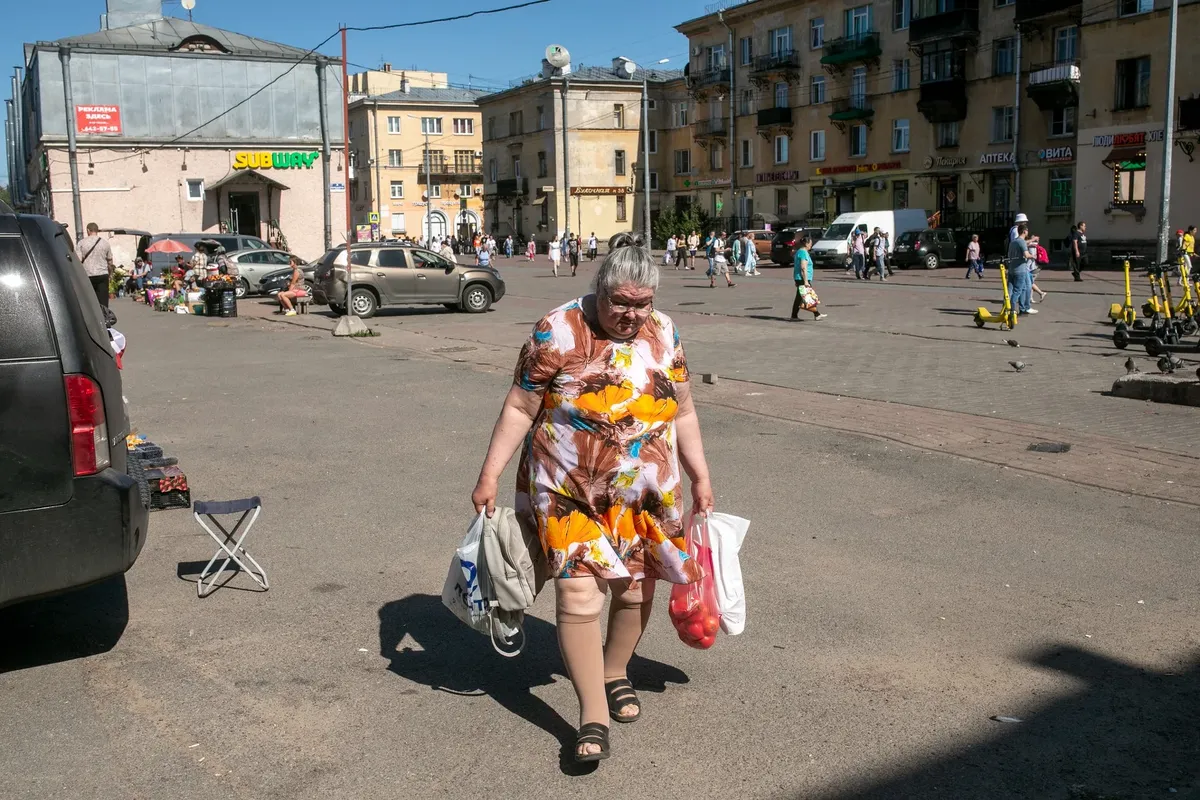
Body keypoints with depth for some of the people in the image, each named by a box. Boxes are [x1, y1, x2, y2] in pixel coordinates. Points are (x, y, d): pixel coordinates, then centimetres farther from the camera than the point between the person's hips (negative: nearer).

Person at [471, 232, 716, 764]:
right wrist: (490, 476, -10)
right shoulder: (558, 333, -12)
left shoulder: (664, 335, 1)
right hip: (570, 495, -4)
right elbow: (520, 409, -9)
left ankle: (616, 673, 39)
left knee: (636, 589, 14)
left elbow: (682, 414, 10)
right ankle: (594, 716, 1)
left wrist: (701, 478, 11)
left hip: (646, 497, 4)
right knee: (579, 595, -8)